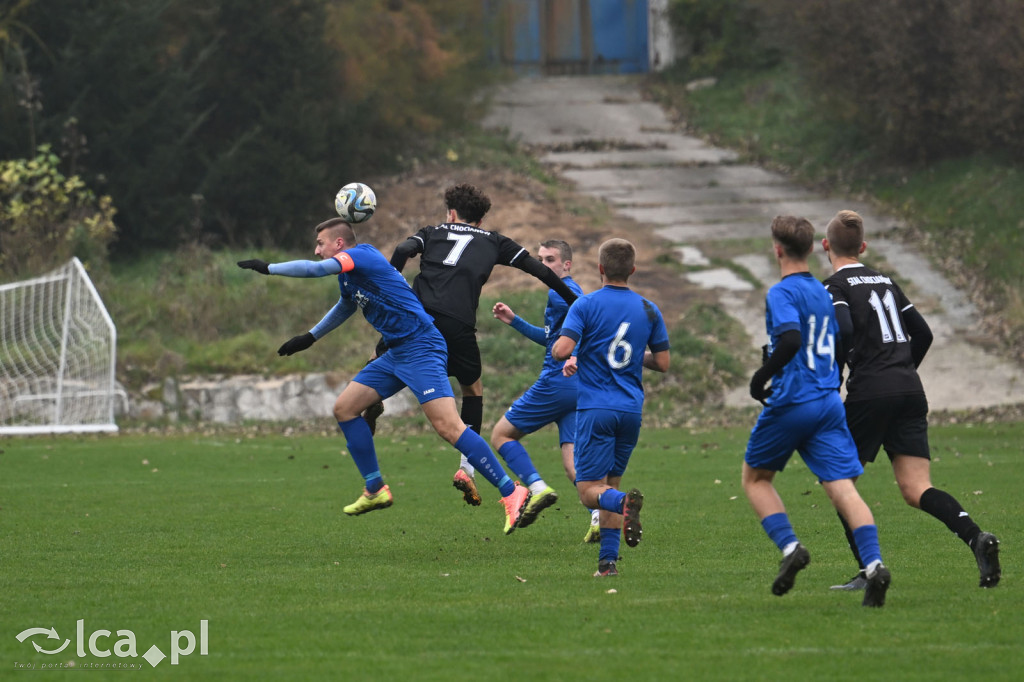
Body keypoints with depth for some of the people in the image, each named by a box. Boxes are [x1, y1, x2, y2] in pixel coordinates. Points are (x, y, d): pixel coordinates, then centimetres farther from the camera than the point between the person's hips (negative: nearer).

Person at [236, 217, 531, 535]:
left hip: (420, 348, -10)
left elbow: (317, 269, -23)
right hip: (396, 354, 10)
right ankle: (376, 490, 14)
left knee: (448, 425, -21)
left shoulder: (362, 255, -9)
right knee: (344, 407, 9)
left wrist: (268, 268, -12)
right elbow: (345, 306, 41)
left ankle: (512, 492, -22)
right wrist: (310, 337, 47)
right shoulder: (348, 274, 19)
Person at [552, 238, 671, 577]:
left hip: (596, 408, -4)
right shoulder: (648, 310, 7)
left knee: (590, 490, -4)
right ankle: (608, 560, 8)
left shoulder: (586, 305, -5)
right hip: (631, 410, 4)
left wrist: (565, 355, 9)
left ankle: (625, 501, -36)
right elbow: (662, 363, 9)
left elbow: (561, 350, -15)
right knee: (610, 484, 16)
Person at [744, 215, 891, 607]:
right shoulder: (822, 292, 16)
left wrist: (760, 378, -11)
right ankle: (873, 564, -24)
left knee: (755, 477, 16)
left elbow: (790, 340, -24)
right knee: (842, 488, -5)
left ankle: (789, 546, -1)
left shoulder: (782, 292, -8)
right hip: (830, 402, 6)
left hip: (791, 403, -6)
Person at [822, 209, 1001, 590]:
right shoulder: (885, 282, 21)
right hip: (911, 392, 6)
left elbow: (843, 332, -17)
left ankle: (868, 569, 2)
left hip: (870, 392, -6)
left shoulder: (835, 287, 0)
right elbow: (922, 333, 21)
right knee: (916, 490, 0)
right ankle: (975, 537, -25)